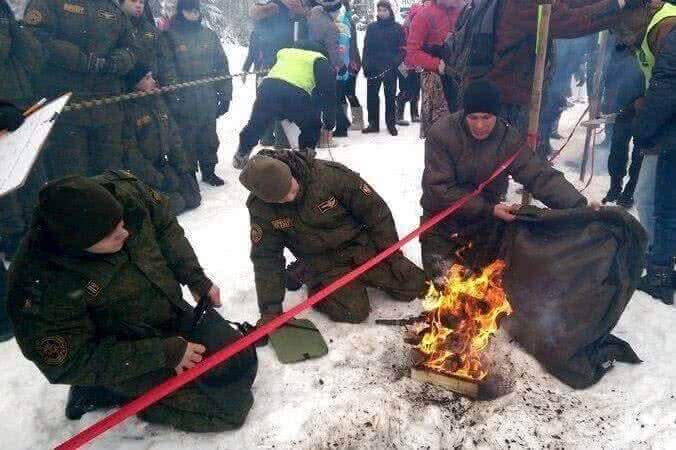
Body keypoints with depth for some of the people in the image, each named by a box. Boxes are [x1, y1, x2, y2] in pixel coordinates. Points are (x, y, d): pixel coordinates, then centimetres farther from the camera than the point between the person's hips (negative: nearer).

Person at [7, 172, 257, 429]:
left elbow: (165, 225, -1)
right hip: (123, 357, -5)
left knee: (242, 362, 11)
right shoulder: (42, 282, -34)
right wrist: (163, 353, -25)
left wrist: (195, 278, -9)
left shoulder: (121, 190, -22)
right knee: (230, 405, -9)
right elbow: (69, 364, -24)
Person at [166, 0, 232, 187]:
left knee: (209, 139, 13)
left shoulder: (209, 35, 8)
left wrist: (225, 93, 7)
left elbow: (222, 66, 11)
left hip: (208, 101, 4)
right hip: (182, 103, -4)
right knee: (186, 141, 3)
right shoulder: (170, 35, -4)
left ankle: (209, 171, 29)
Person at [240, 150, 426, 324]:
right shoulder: (260, 207, -17)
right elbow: (266, 258, -9)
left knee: (414, 285, -4)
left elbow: (375, 211, -13)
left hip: (361, 247, 1)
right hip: (322, 263, 0)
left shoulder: (331, 174, -24)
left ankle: (363, 278, 21)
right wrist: (271, 310, -11)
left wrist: (394, 255, -8)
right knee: (354, 312, -20)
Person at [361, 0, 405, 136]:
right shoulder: (372, 27, 11)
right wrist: (366, 65, -1)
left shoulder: (397, 28, 5)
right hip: (373, 67, 2)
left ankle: (391, 123, 11)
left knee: (390, 96, 3)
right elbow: (366, 48, 8)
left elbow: (402, 48, 1)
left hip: (390, 68, -2)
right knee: (372, 95, 2)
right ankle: (373, 123, 10)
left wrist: (397, 63, -13)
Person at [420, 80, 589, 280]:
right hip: (443, 221, -2)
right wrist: (489, 209, -26)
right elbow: (440, 188, -22)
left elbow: (539, 175, -18)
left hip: (485, 224, 3)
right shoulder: (441, 133, -21)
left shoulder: (509, 138, -11)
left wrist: (578, 205, -33)